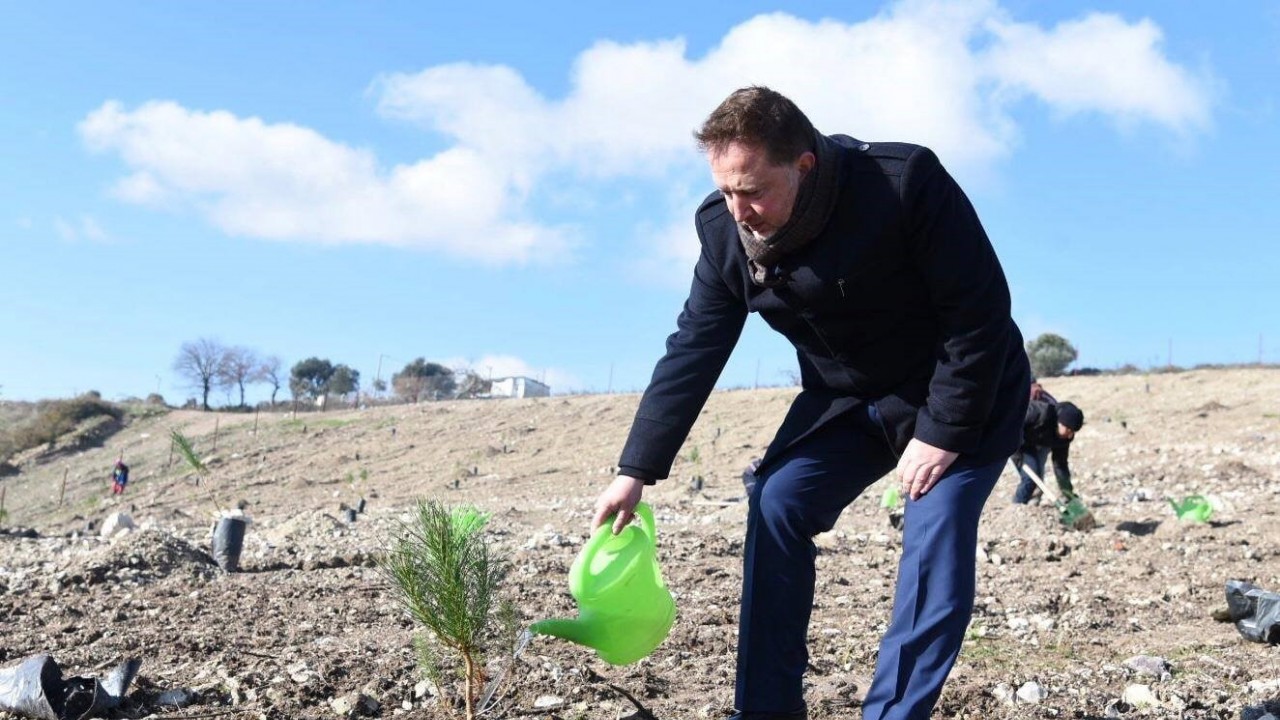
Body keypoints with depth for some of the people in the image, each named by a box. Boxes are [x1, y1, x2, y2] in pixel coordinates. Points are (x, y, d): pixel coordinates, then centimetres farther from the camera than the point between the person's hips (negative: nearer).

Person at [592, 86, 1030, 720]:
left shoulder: (906, 182, -30)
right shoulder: (726, 228, -15)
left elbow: (980, 310, -24)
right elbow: (693, 352, -11)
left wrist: (943, 433, -23)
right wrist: (636, 471, -14)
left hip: (964, 394, -4)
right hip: (845, 399, 4)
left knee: (934, 554, -15)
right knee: (776, 505, -11)